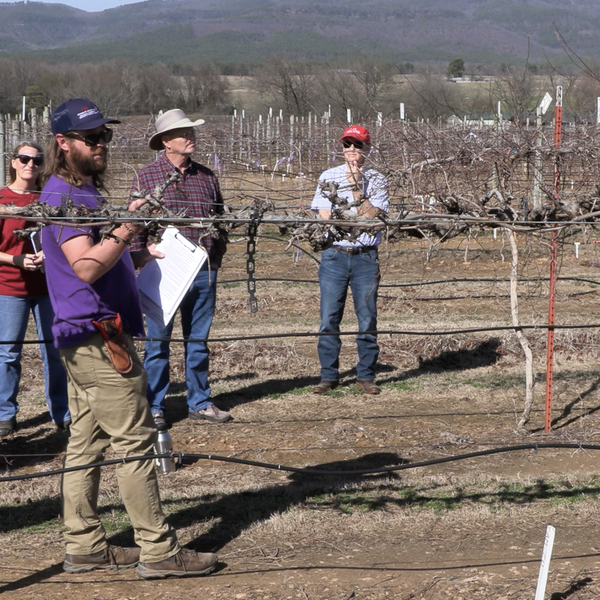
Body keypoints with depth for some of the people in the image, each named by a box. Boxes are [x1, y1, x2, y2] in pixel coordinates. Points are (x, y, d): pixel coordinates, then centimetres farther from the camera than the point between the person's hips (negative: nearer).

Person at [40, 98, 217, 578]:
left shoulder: (82, 192, 19)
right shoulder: (67, 196, -14)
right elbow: (85, 267, -26)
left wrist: (141, 256, 11)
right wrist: (127, 229, -27)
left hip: (85, 337, 11)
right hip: (98, 337, -11)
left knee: (87, 442, 12)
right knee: (136, 441, -7)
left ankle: (85, 547, 17)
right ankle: (158, 551, -3)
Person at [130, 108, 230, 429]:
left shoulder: (207, 177, 10)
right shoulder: (146, 176, -2)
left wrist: (217, 253, 9)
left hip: (203, 271, 4)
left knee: (198, 339, 12)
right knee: (158, 340, 1)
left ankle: (199, 402, 21)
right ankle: (154, 408, 9)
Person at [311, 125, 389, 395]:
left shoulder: (377, 180, 5)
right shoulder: (328, 177, 7)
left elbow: (369, 216, -8)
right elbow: (325, 216, -2)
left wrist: (356, 188, -14)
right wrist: (357, 213, -9)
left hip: (365, 257, 0)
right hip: (334, 255, 1)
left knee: (367, 320, 2)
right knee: (329, 320, 1)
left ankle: (366, 376, 12)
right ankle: (329, 376, 10)